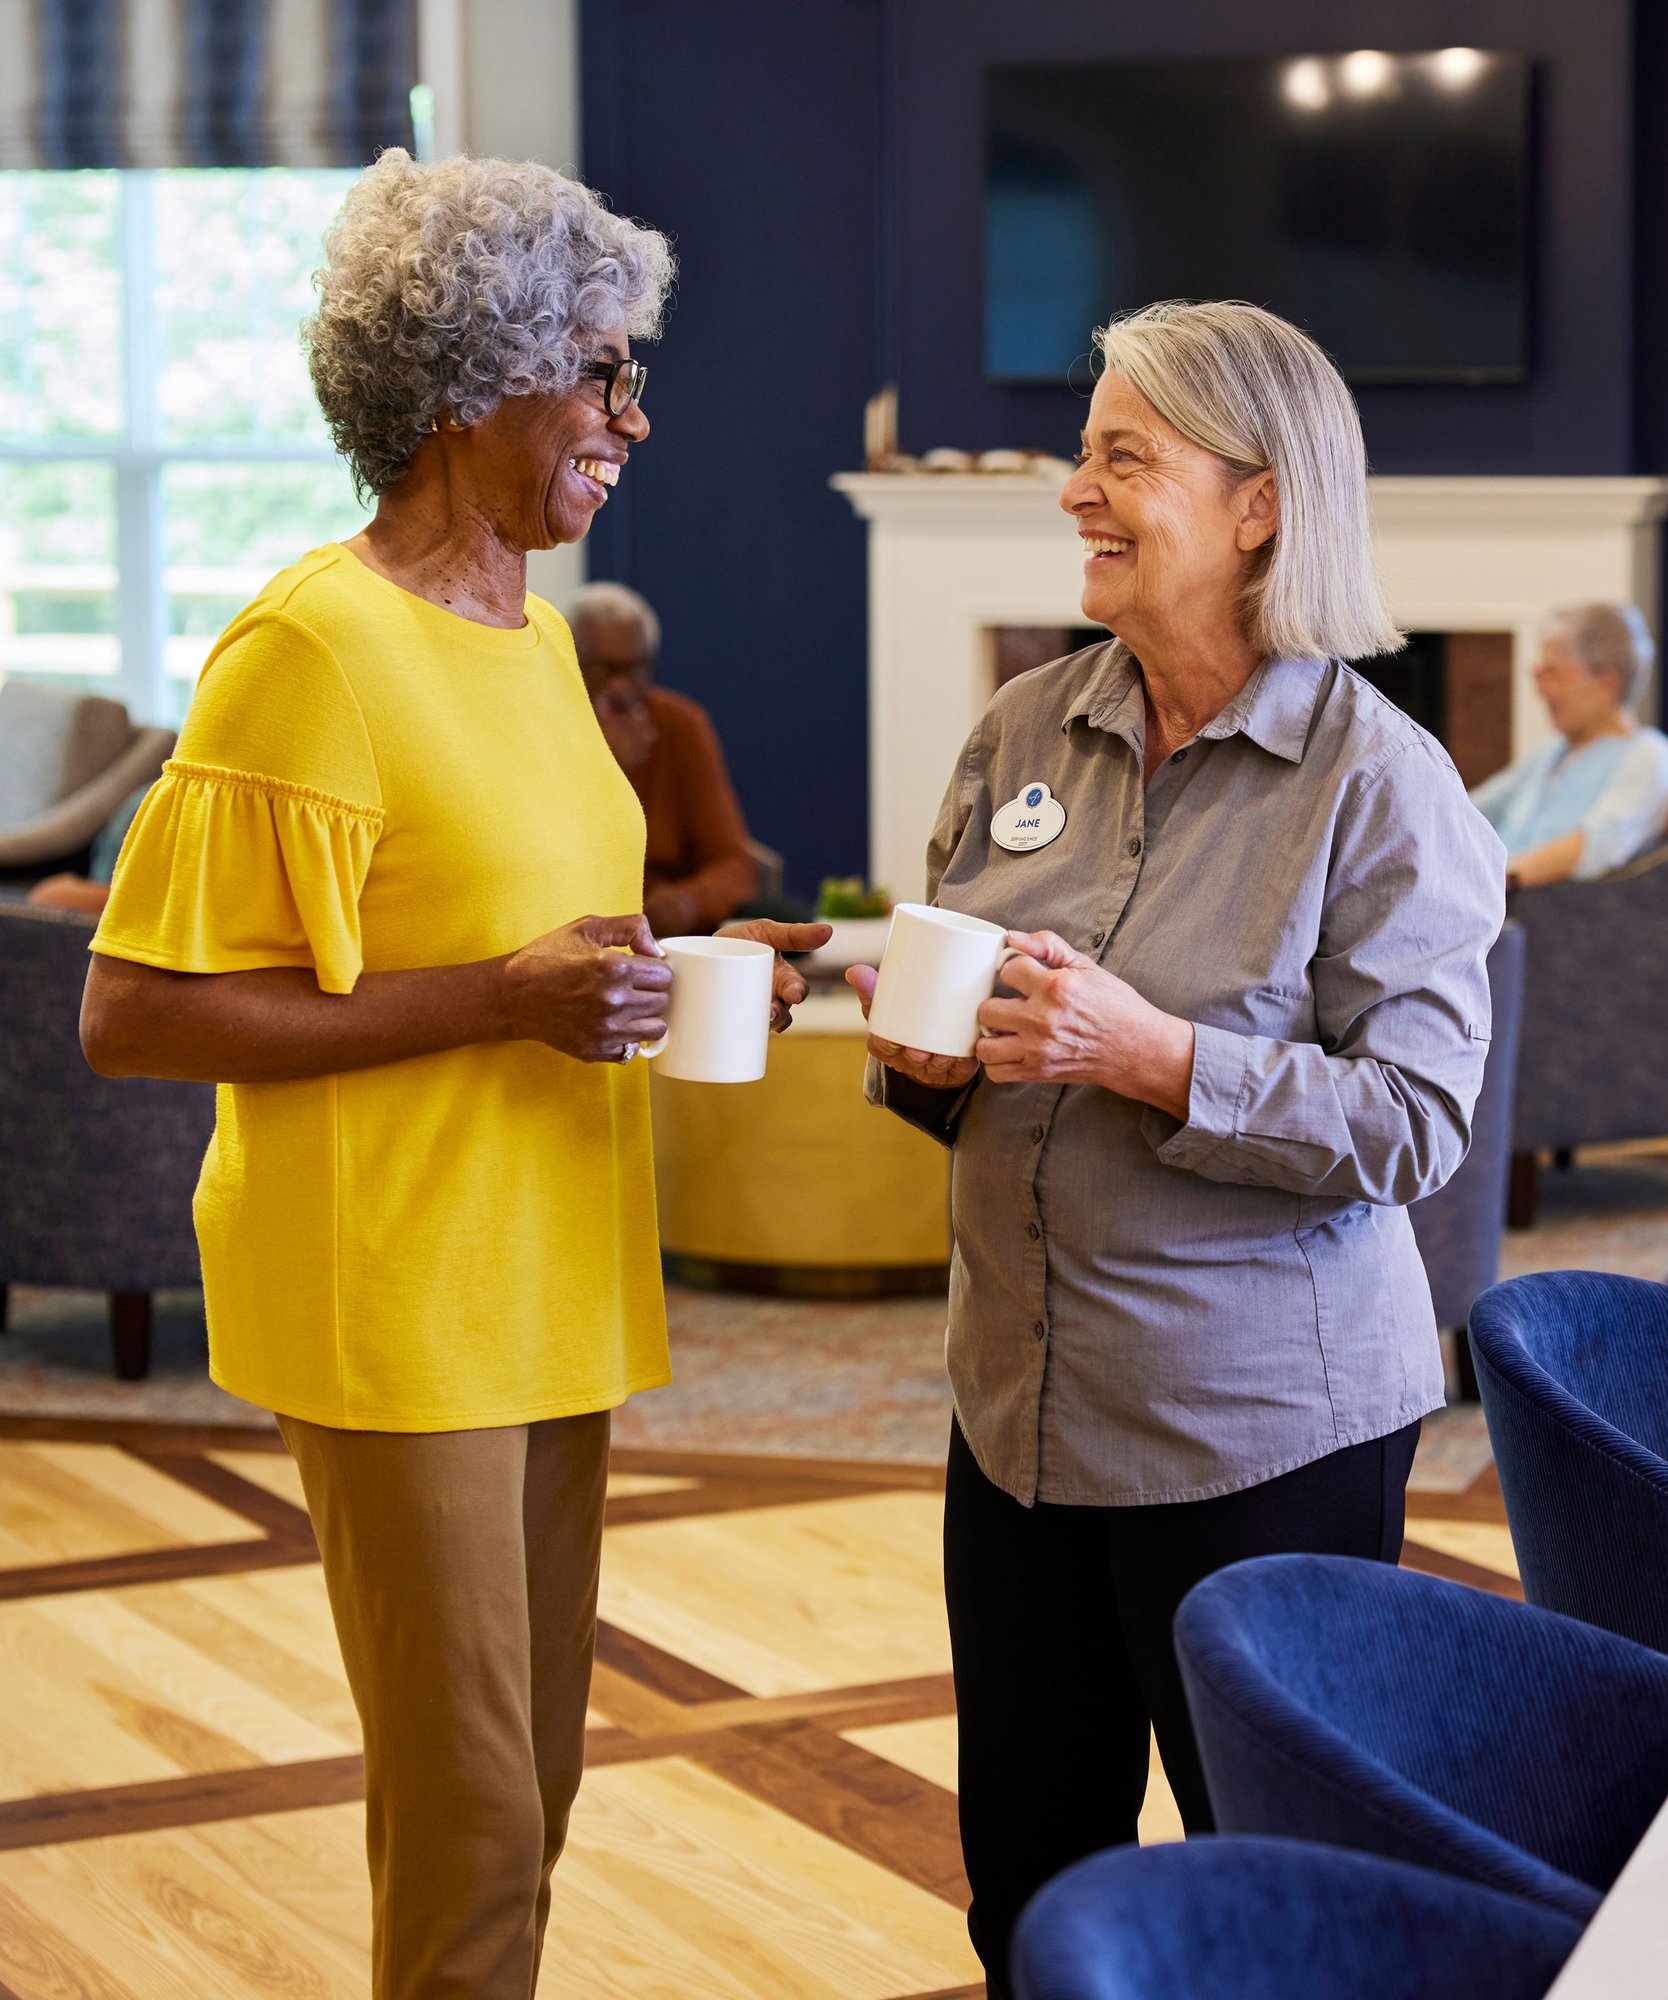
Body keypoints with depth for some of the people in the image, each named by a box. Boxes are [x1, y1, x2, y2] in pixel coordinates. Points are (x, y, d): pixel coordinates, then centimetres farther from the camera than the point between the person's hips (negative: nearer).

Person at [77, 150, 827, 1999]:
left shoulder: (528, 631, 13)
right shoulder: (315, 645, -15)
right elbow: (132, 1012, -19)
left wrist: (653, 977, 6)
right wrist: (498, 996, -21)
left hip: (541, 1288, 9)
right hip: (397, 1309, -9)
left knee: (530, 1783, 15)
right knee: (469, 1813, -2)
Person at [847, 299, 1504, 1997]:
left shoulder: (1380, 785, -12)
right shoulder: (1025, 735, 6)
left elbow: (1412, 1120, -17)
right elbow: (944, 1015, 16)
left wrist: (1153, 1057, -26)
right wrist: (928, 1059, -7)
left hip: (1261, 1433, -6)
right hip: (1020, 1401, 6)